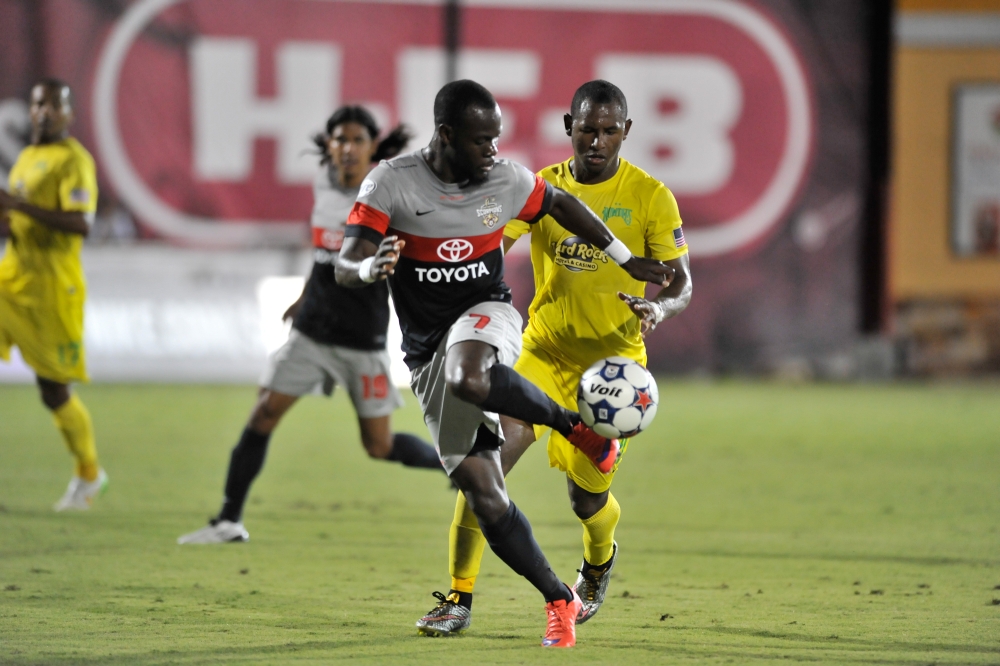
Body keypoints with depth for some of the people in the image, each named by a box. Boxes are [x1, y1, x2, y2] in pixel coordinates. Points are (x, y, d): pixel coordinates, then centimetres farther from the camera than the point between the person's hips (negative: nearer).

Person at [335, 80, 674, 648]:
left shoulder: (507, 181, -3)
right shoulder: (392, 184, -10)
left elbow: (561, 204, 18)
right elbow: (345, 267, -15)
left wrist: (627, 260, 20)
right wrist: (369, 269, -40)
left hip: (486, 317, -1)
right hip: (428, 355, 1)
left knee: (466, 377, -41)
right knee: (484, 497, -5)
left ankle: (577, 425, -19)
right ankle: (560, 601, 8)